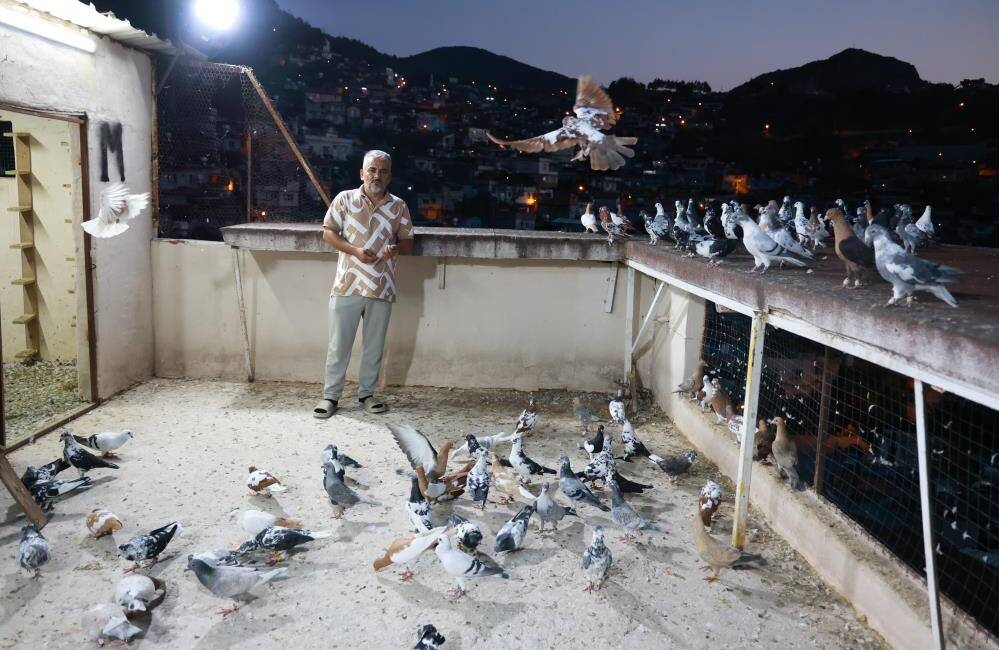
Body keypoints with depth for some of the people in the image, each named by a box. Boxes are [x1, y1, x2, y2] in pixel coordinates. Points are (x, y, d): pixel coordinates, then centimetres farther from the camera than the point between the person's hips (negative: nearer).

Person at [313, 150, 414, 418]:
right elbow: (328, 233, 0)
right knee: (339, 344, 4)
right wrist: (354, 250, -15)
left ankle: (366, 393, 25)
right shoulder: (345, 199, 0)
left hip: (382, 287, 2)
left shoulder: (399, 206, 5)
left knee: (374, 346, 10)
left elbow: (408, 242, 10)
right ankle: (330, 395, 16)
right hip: (347, 285, -2)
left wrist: (395, 248, -14)